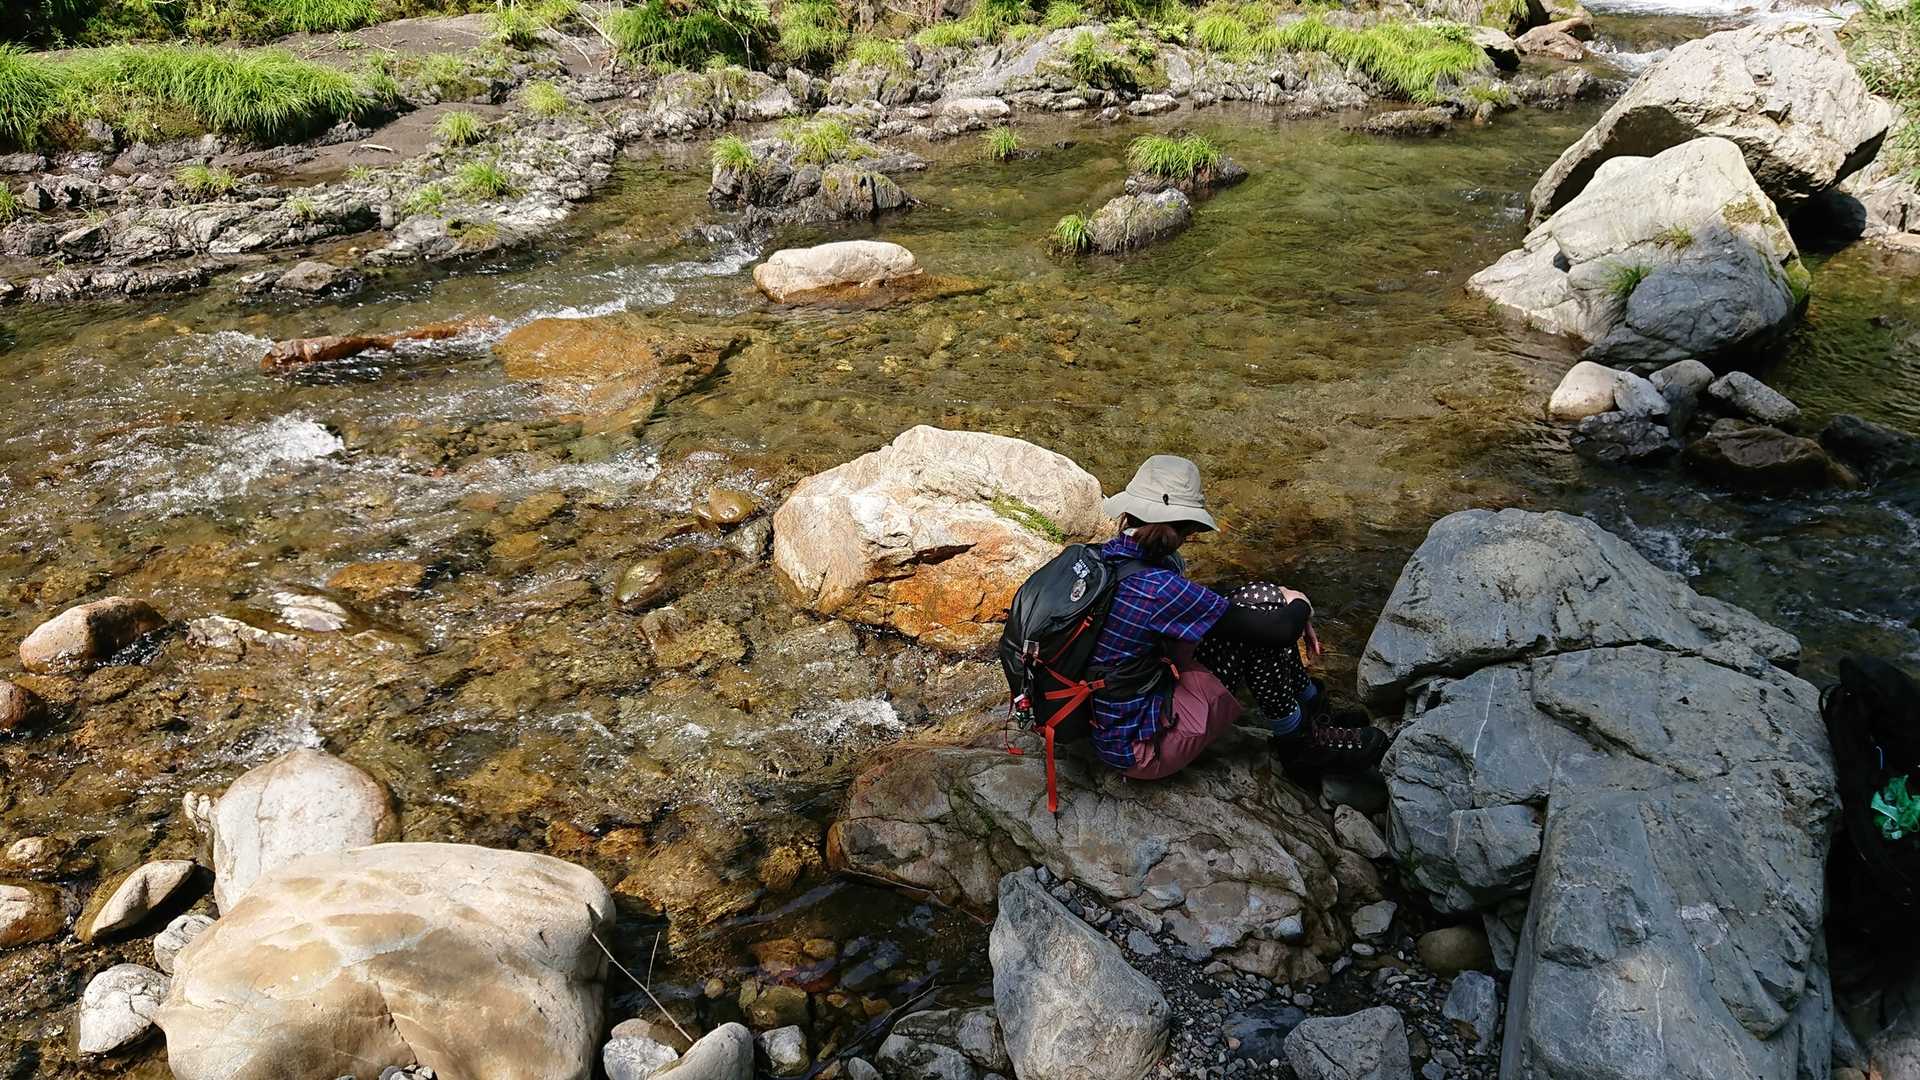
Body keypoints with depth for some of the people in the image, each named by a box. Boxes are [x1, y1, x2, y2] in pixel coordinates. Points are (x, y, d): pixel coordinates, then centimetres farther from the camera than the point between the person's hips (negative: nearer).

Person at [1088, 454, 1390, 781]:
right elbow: (1279, 630, -23)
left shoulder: (1116, 554, -2)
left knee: (1261, 600, 5)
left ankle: (1316, 711, 22)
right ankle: (1302, 747, 7)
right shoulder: (1154, 587, -30)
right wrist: (1300, 606, 0)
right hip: (1137, 750, -9)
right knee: (1258, 622, -13)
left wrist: (1279, 596, 7)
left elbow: (1201, 602, 14)